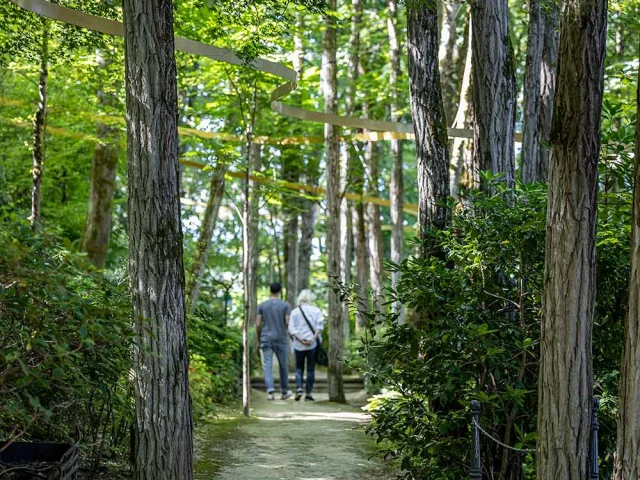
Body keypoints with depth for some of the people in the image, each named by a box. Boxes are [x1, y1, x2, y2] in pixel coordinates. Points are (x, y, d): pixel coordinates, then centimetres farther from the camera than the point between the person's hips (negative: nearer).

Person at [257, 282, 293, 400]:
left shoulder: (262, 305, 1)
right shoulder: (286, 305, -5)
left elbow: (258, 325, -1)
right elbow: (288, 323, -10)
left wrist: (259, 340, 11)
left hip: (266, 340, 1)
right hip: (281, 340, -1)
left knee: (268, 366, -3)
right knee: (283, 365, 14)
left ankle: (270, 390, -21)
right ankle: (284, 391, 23)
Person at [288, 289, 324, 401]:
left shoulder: (295, 312, 4)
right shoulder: (316, 311, 2)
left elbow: (291, 329, -5)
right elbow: (320, 325, -11)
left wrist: (300, 340, -10)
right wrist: (313, 338, -16)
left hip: (299, 345, 1)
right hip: (313, 345, -1)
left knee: (299, 368, 11)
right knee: (311, 369, 6)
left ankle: (299, 388, -9)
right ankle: (308, 393, 5)